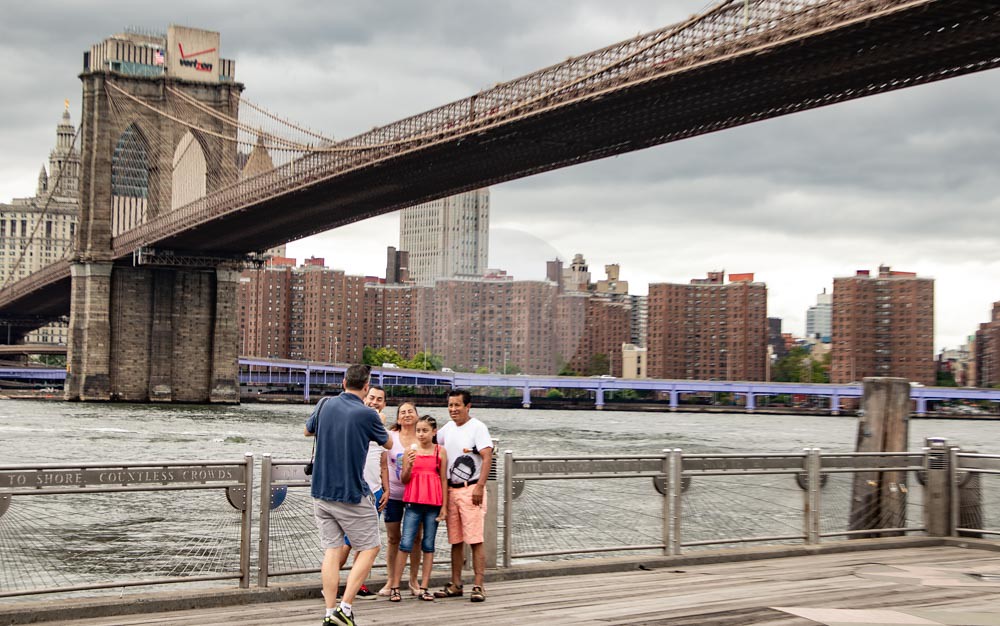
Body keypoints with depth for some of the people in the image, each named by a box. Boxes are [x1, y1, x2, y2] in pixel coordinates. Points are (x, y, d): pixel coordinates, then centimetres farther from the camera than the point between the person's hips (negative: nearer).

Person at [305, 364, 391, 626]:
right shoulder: (368, 414, -12)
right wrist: (378, 422, 27)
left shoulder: (325, 406, 2)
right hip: (352, 494, -5)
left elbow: (308, 430, 22)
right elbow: (387, 444, 8)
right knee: (370, 548, 6)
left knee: (331, 550, 9)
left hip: (321, 493, 5)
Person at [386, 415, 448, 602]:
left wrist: (444, 506, 2)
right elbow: (404, 480, 5)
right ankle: (394, 586, -2)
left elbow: (444, 480, 5)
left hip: (433, 503, 1)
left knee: (428, 545, 5)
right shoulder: (411, 450, 4)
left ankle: (424, 587, 10)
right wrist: (409, 465, -14)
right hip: (413, 502, 0)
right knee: (405, 543, -5)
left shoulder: (440, 452, 3)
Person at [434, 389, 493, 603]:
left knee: (475, 540, -8)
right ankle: (455, 585, 17)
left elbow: (487, 457, -15)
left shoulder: (477, 427, -7)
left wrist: (480, 487, -24)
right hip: (451, 489, 6)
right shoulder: (447, 428, 14)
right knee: (455, 541, 10)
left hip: (471, 490, -6)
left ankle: (478, 586, -6)